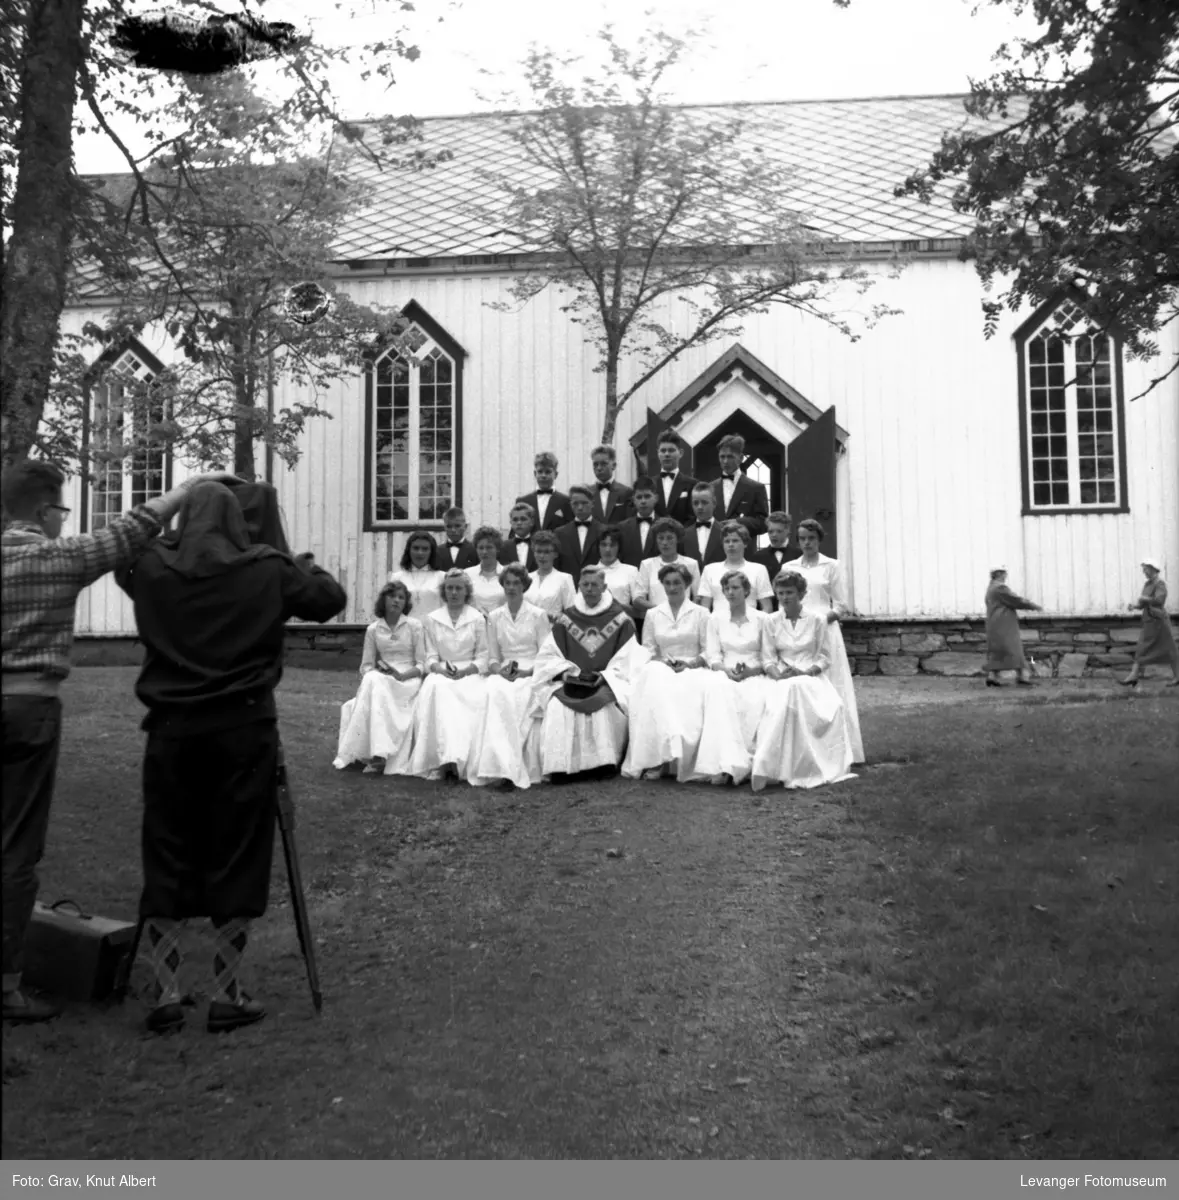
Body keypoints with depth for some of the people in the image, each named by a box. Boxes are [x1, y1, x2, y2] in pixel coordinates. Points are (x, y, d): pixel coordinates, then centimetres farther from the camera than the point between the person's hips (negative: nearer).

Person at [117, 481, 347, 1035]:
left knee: (166, 862, 11)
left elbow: (125, 559, 23)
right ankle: (226, 996, 13)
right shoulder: (268, 569, -5)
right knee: (236, 860, 7)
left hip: (171, 729, 2)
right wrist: (304, 565, 25)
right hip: (244, 729, -2)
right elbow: (333, 599, 8)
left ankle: (166, 995, 14)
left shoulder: (150, 567, 0)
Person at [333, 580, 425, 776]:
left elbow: (422, 665, 0)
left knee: (376, 687, -33)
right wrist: (377, 672, -12)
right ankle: (378, 754, -39)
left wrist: (402, 675, -17)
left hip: (408, 679, -2)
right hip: (380, 680, 2)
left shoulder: (414, 626, 5)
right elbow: (365, 666, 10)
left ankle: (377, 754, -37)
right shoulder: (373, 629, 11)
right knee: (372, 680, -33)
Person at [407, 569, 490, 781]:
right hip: (441, 673, 0)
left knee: (476, 697, -35)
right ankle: (443, 757, -43)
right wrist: (442, 669, -13)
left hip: (470, 674, 0)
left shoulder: (477, 618, 10)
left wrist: (465, 671, -13)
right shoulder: (431, 619, 13)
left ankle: (461, 760, -37)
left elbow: (483, 657, 6)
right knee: (435, 688, -36)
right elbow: (430, 657, 8)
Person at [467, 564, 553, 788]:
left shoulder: (538, 615, 8)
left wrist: (524, 672, -15)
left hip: (531, 675, -1)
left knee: (521, 697, -36)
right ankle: (502, 765, -44)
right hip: (504, 674, 1)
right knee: (496, 692, -35)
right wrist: (500, 669, -11)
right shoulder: (494, 616, 16)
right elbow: (492, 657, 12)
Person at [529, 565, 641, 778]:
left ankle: (604, 764, -20)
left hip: (608, 683, -1)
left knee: (604, 706, -34)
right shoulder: (565, 620, 9)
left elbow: (626, 660, 0)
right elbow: (548, 656, 8)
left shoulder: (620, 620, 5)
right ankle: (558, 766, -25)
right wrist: (564, 671, -10)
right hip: (569, 684, 2)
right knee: (557, 708, -30)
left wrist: (605, 675, -13)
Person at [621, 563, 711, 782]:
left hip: (692, 669, -1)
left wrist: (690, 663, -13)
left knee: (688, 691, -37)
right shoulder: (652, 614, 17)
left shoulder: (701, 613, 11)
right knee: (655, 688, -35)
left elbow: (709, 651, 5)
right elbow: (647, 651, 13)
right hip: (661, 669, 1)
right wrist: (661, 661, -9)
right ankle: (658, 758, -39)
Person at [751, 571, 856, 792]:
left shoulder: (817, 620, 7)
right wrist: (778, 674, -14)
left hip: (811, 676, 0)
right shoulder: (771, 621, 11)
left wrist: (805, 672, -12)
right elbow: (769, 659, 7)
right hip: (781, 679, 0)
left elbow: (825, 658, 5)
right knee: (778, 704, -36)